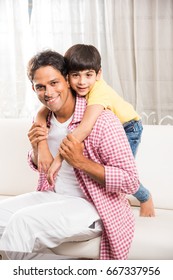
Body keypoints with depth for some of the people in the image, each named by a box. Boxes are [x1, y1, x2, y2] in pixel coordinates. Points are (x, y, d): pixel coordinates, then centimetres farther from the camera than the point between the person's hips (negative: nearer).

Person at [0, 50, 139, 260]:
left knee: (23, 220, -26)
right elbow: (37, 166, 18)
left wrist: (81, 161, -28)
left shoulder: (102, 120, -20)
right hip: (52, 196, 7)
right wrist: (36, 148, -7)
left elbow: (130, 182, -19)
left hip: (92, 206, -7)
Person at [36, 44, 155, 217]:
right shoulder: (67, 88, -24)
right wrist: (42, 148, -43)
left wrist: (59, 159, -55)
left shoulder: (99, 90, -41)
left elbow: (85, 128, -53)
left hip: (128, 127, -5)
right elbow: (42, 114, -29)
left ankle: (146, 198, 19)